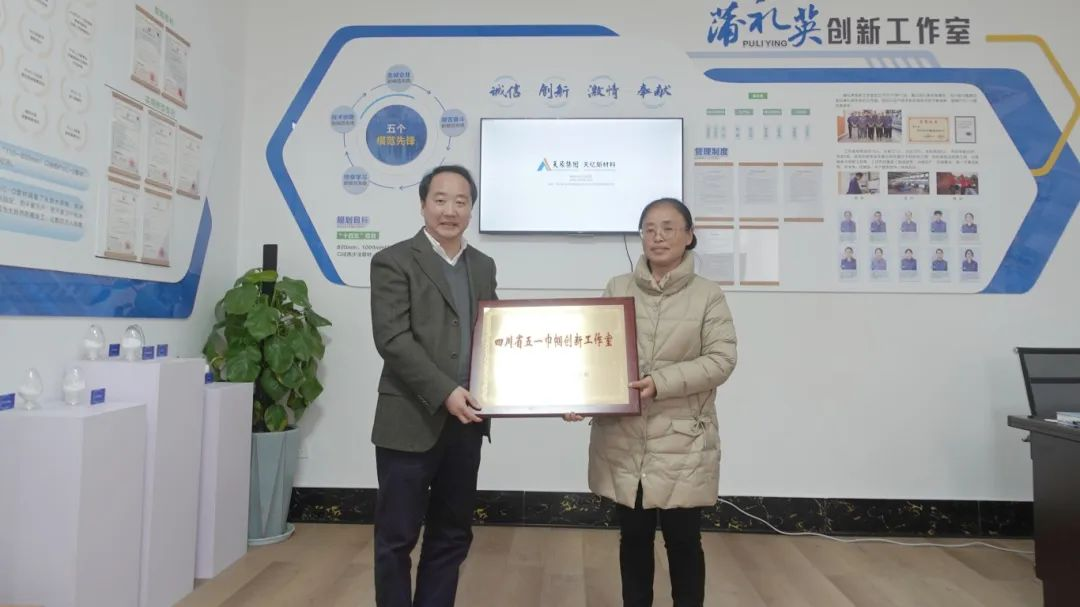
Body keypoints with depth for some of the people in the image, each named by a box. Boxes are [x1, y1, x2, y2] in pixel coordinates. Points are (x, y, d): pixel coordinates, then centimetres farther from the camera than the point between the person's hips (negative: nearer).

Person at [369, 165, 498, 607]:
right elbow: (392, 340, -14)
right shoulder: (394, 261, -5)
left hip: (465, 423, 5)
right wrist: (444, 392, -21)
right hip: (410, 423, -5)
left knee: (451, 536, 15)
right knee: (397, 538, 8)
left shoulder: (483, 266, 13)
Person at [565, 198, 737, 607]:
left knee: (683, 539, 8)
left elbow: (721, 359, -7)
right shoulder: (616, 289, 7)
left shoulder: (708, 295, 0)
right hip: (622, 439, 2)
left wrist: (661, 383, -18)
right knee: (633, 537, 14)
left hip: (682, 442, -2)